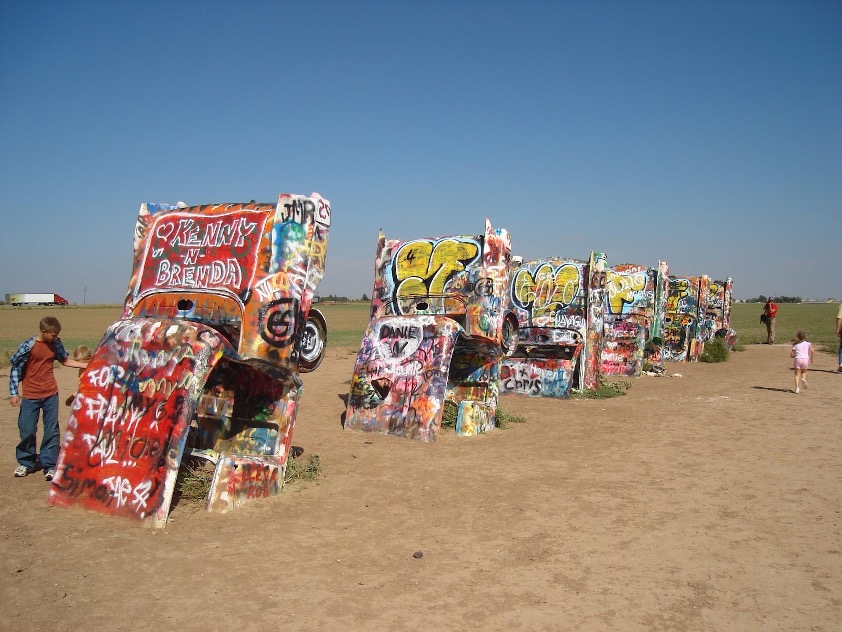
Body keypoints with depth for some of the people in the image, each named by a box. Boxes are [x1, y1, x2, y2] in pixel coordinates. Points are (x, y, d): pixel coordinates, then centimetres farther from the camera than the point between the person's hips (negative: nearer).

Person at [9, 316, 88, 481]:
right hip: (30, 396, -3)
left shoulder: (55, 344, 2)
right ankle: (26, 463, 25)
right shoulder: (28, 346, -12)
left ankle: (50, 466, 10)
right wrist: (14, 393, -5)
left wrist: (87, 365, 10)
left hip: (51, 395, 3)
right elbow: (15, 368, -4)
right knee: (27, 430, 4)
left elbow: (66, 360, 17)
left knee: (52, 431, 2)